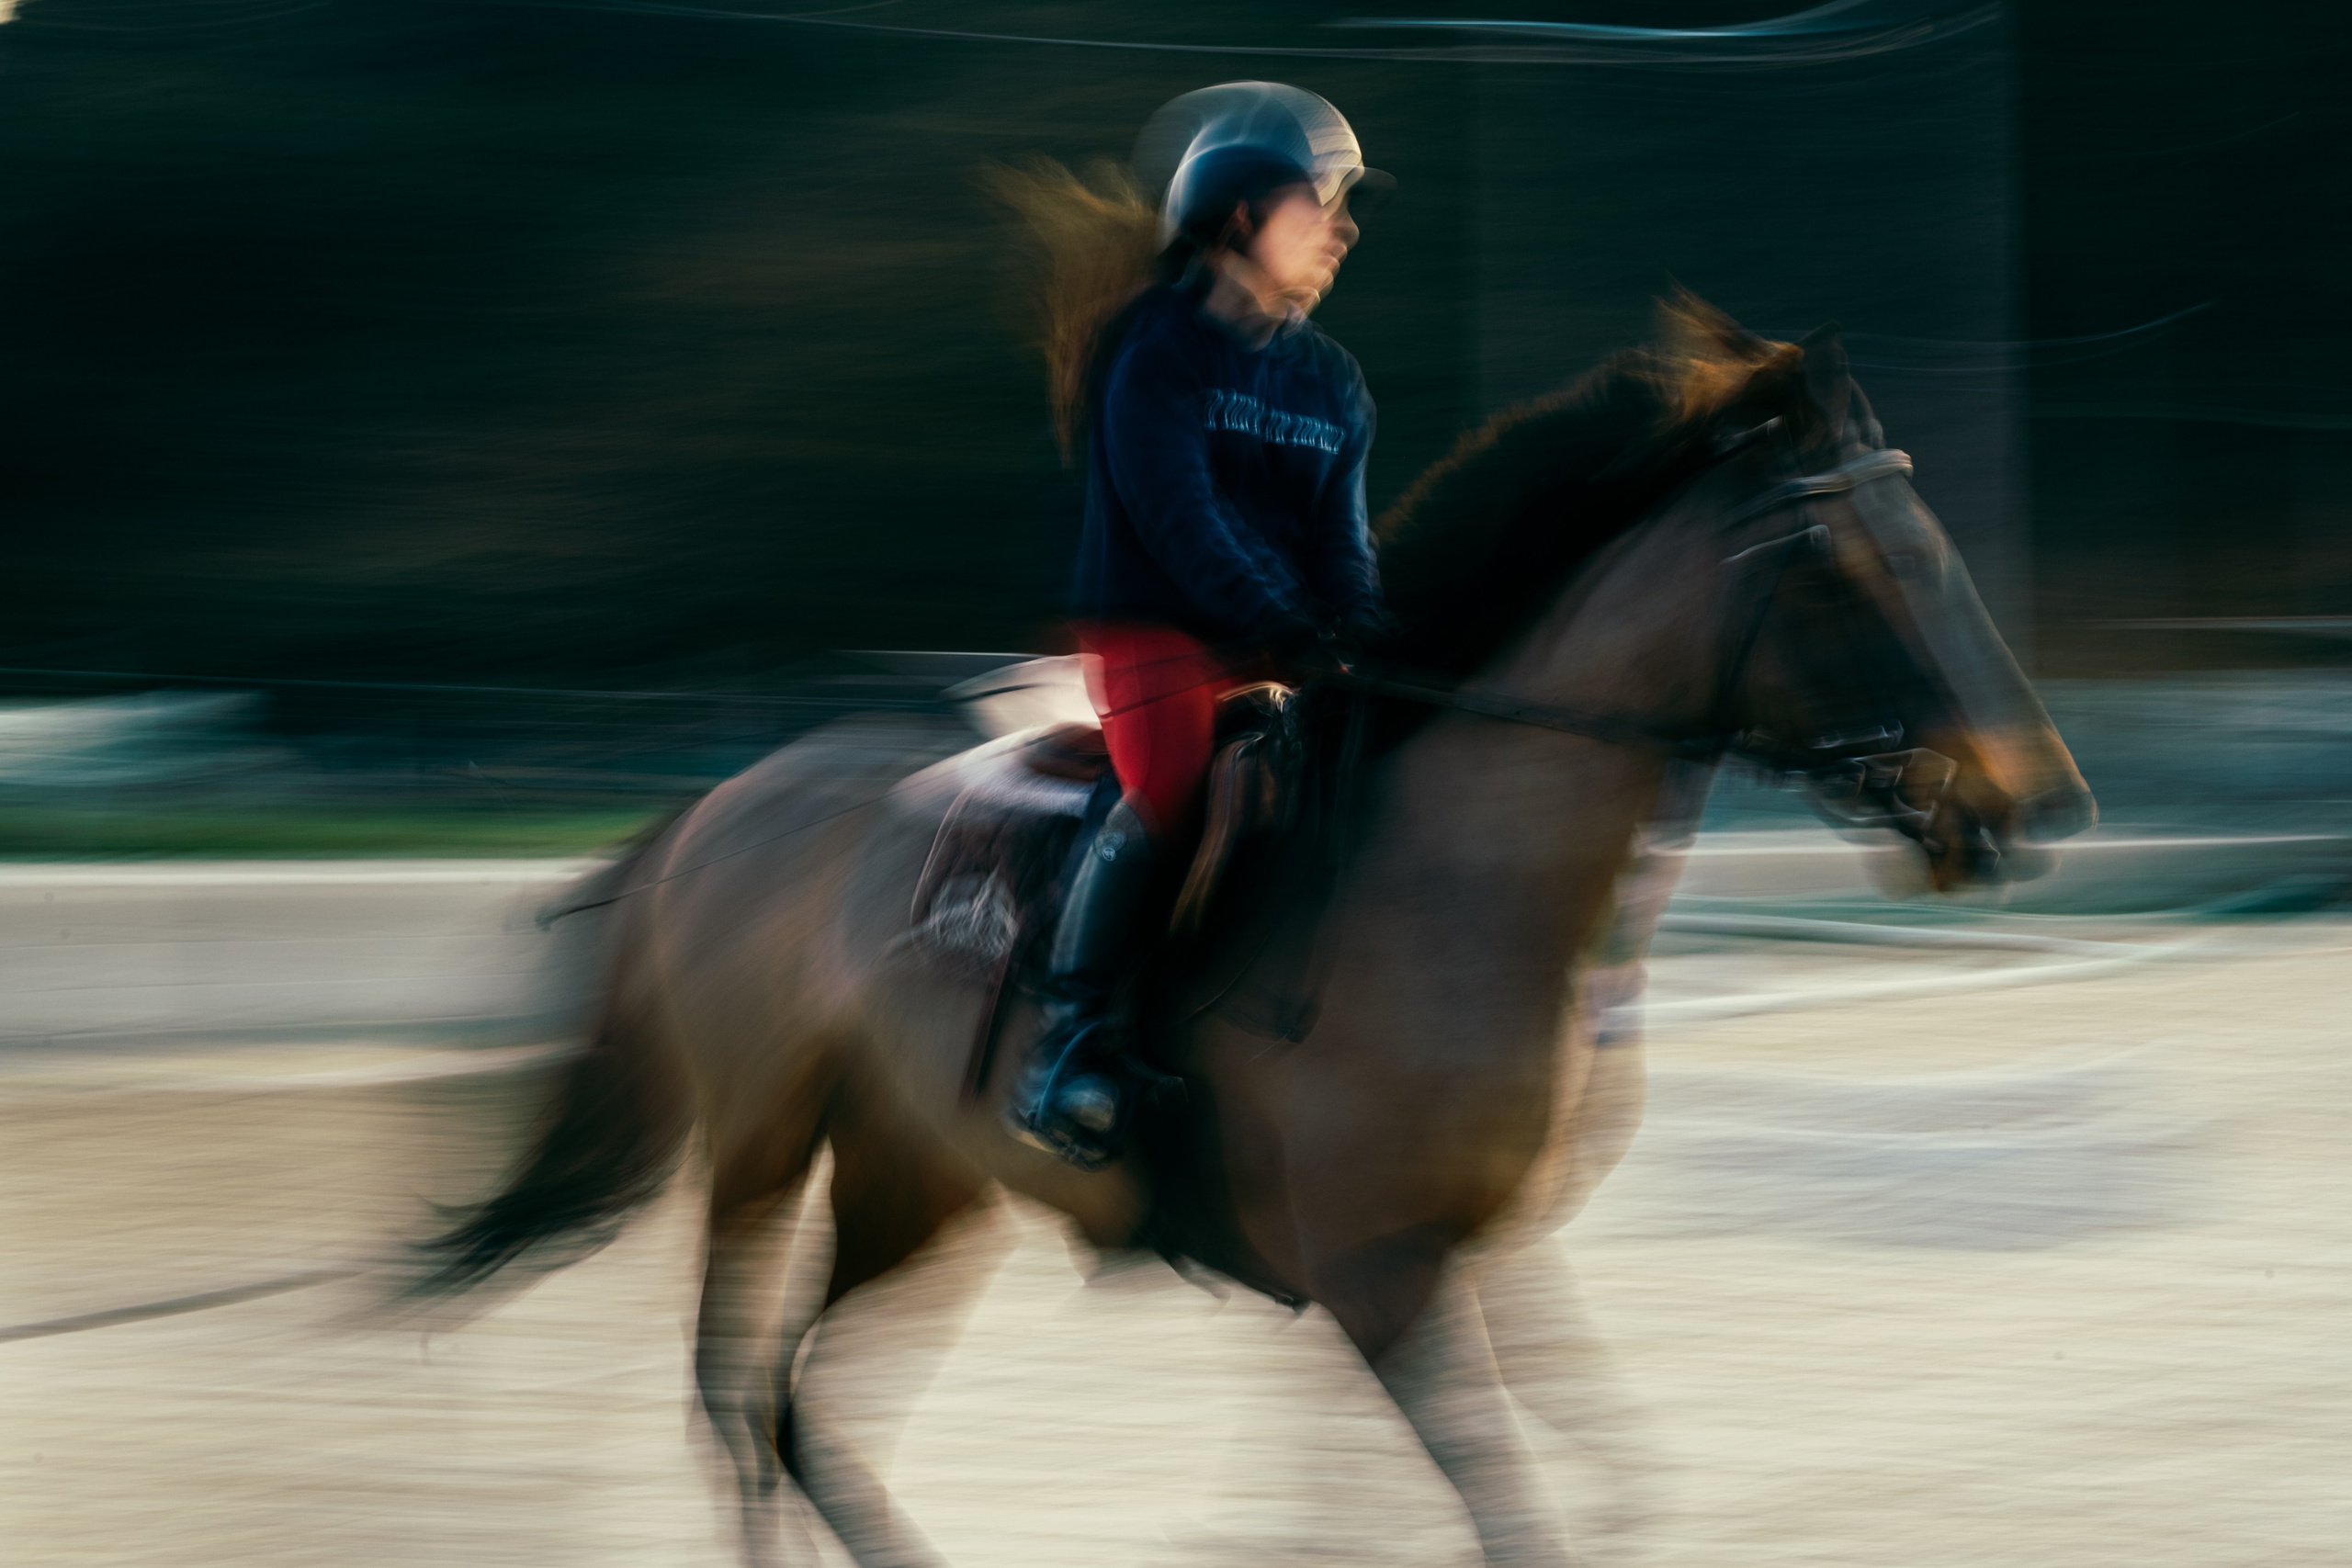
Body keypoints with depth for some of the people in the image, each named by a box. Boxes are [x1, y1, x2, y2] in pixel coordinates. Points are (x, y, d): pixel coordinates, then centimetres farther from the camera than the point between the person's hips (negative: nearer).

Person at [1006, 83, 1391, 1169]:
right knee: (1171, 794, -31)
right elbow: (1176, 517, -16)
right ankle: (1068, 1042, -26)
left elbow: (1340, 542, 12)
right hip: (1153, 624, -7)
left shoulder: (1330, 381, 15)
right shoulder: (1159, 347, -6)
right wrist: (1288, 630, -24)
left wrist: (1364, 649, -8)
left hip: (1281, 639, 7)